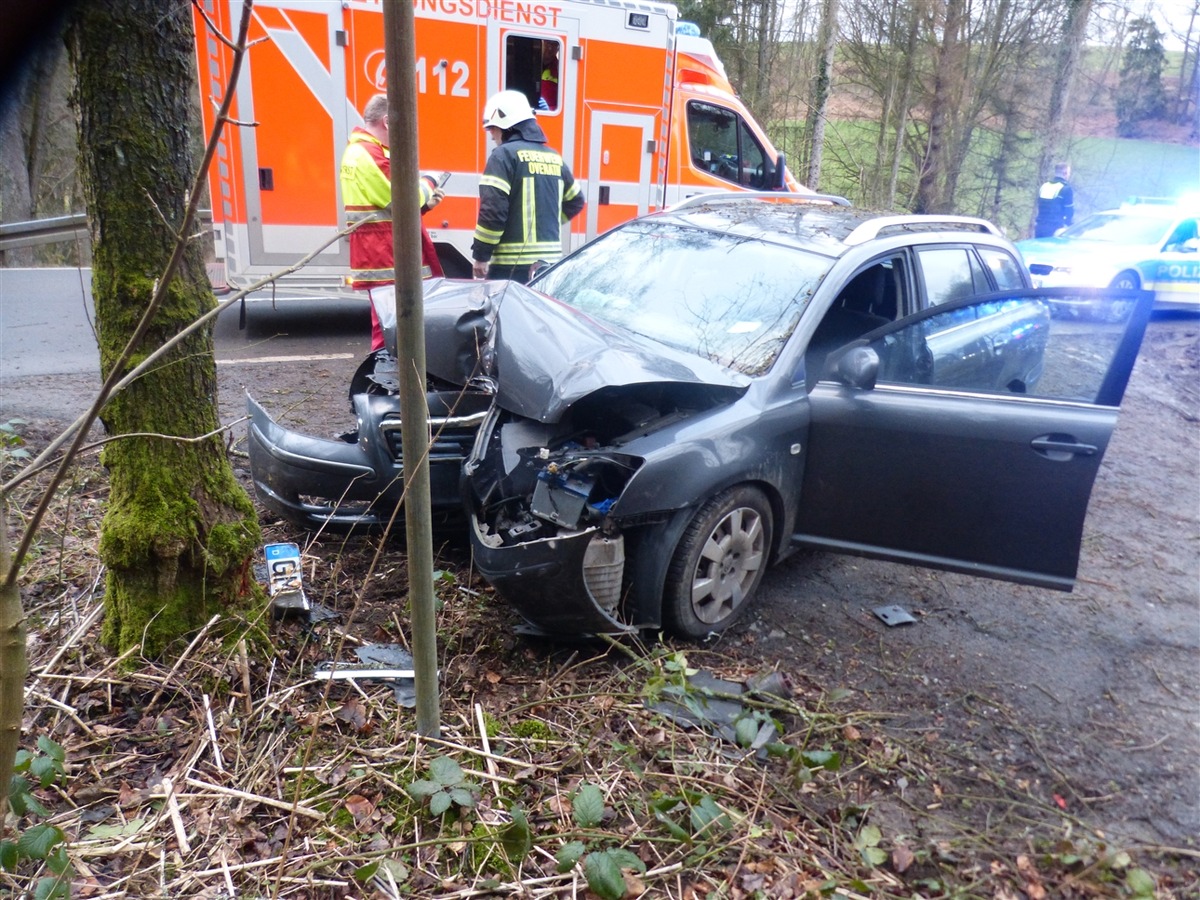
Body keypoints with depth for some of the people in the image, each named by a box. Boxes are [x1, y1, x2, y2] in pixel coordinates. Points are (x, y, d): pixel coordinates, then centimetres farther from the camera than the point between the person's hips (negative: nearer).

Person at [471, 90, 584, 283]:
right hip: (550, 259, 7)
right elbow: (575, 202, 26)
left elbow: (492, 209, -15)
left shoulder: (505, 154, -7)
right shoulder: (554, 157, 16)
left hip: (512, 262, -7)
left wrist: (480, 255, -10)